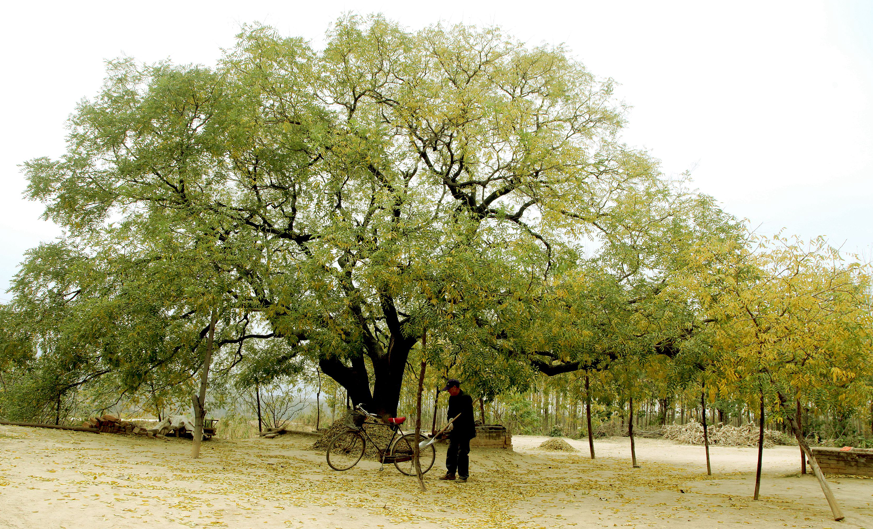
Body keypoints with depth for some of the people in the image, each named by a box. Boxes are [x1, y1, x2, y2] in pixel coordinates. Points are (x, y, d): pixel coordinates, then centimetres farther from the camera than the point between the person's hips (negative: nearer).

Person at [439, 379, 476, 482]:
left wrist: (454, 423, -23)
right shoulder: (452, 398, 12)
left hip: (464, 431, -8)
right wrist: (450, 420, -4)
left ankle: (463, 476, 4)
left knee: (462, 453, -4)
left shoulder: (466, 398, -14)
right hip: (454, 431, 8)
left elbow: (464, 415, -19)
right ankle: (451, 473, 19)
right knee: (451, 451, 10)